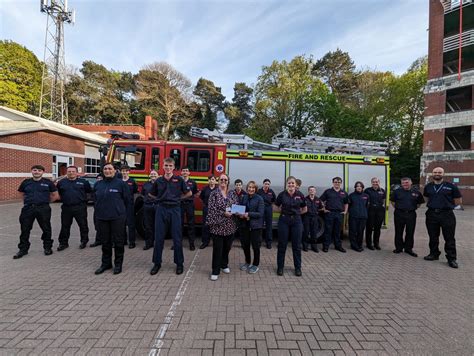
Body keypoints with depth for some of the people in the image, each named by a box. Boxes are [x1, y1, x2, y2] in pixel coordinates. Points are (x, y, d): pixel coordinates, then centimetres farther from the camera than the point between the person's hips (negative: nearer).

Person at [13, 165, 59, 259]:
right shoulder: (26, 182, 8)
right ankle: (23, 249, 22)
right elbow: (22, 194, 20)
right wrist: (28, 202, 8)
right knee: (25, 230, 7)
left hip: (43, 209, -2)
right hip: (28, 208, 2)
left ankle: (47, 247, 19)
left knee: (46, 229, 5)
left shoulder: (48, 182, 2)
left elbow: (55, 195, 7)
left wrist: (44, 201, 6)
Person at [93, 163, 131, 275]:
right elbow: (96, 199, 21)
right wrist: (99, 210, 16)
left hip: (117, 218, -4)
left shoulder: (121, 183, -5)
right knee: (105, 242, 13)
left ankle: (118, 264, 18)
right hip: (102, 217, 4)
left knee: (118, 241, 4)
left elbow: (127, 200, -1)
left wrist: (121, 211, 4)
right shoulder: (98, 184, 9)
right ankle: (106, 263, 29)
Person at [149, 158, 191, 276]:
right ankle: (157, 263, 22)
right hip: (161, 209, 2)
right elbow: (152, 194, 20)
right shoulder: (158, 181, 6)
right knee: (159, 238, 7)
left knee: (177, 238, 4)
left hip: (175, 210, -2)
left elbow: (189, 193, 6)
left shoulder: (179, 179, -1)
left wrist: (177, 198, 6)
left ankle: (179, 263, 17)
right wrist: (162, 199, 9)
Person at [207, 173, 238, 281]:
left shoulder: (232, 193, 9)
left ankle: (224, 265, 37)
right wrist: (224, 213, -17)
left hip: (230, 225, 4)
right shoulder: (214, 193, -3)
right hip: (218, 225, -4)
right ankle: (215, 271, 12)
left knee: (227, 247, 15)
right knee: (217, 248, -1)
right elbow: (212, 209, -9)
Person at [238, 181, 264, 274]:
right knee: (245, 245, 13)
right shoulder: (244, 198, 4)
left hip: (256, 226, -4)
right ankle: (247, 262, 35)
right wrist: (241, 215, -9)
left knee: (255, 246, 6)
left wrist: (249, 214, -23)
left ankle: (255, 265, 26)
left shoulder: (259, 199, -10)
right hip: (245, 225, 5)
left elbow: (260, 213, -15)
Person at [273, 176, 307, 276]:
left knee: (297, 245, 8)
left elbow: (305, 209, 9)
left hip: (296, 221, 1)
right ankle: (280, 267, 21)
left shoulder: (300, 195, -3)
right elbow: (276, 208, 7)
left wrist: (295, 212, 4)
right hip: (284, 220, 0)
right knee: (282, 245, 6)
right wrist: (284, 211, -1)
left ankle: (298, 268, 25)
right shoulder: (282, 195, -5)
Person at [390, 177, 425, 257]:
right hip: (399, 214, 0)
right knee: (398, 232, 6)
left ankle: (408, 249, 20)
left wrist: (413, 208, 6)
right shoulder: (397, 191, 2)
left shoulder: (416, 193, 3)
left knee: (410, 232, 7)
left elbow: (419, 203, 14)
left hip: (411, 214, 1)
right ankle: (399, 248, 18)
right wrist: (397, 208, 4)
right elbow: (392, 201, 11)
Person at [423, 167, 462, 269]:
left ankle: (451, 259, 11)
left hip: (447, 214, -3)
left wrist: (447, 205, 3)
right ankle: (434, 254, 25)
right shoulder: (428, 187, 9)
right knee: (433, 237, 12)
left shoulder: (451, 186, -1)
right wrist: (434, 204, 11)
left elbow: (459, 201, 5)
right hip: (431, 214, 3)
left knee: (449, 238, 2)